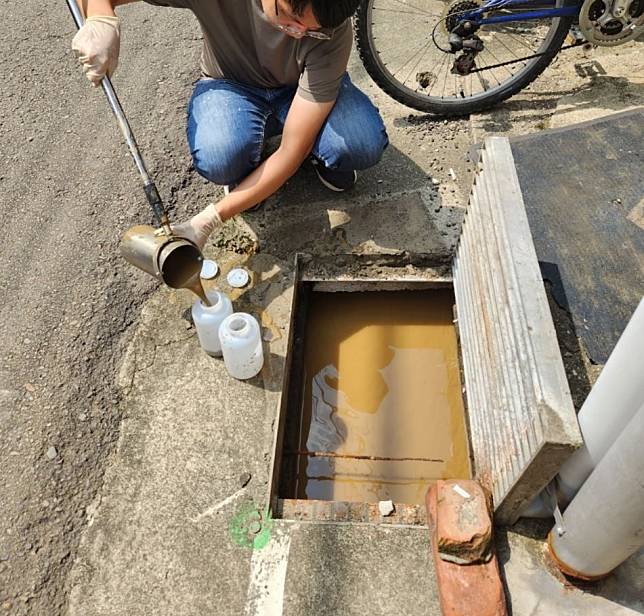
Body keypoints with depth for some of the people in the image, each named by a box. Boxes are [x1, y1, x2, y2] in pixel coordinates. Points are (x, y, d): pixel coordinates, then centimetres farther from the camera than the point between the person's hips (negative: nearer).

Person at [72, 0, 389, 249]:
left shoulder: (332, 32, -33)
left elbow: (293, 150, -33)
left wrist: (206, 221, -37)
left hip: (302, 90, 1)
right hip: (230, 84, 0)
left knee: (365, 145, -31)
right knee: (219, 159, -36)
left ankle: (321, 157, 7)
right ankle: (245, 174, 3)